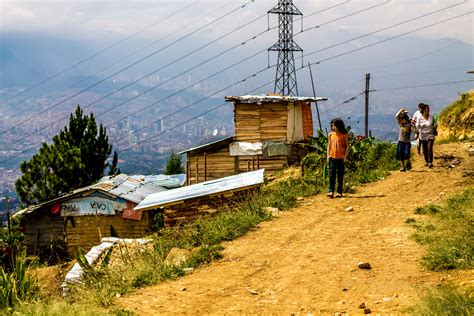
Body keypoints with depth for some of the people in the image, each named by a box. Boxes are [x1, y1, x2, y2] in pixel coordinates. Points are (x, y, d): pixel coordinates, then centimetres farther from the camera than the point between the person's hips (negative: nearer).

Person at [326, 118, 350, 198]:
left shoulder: (344, 135, -2)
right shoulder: (330, 135, 7)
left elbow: (347, 146, 0)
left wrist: (345, 156, -7)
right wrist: (328, 155, 4)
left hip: (341, 158, -2)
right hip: (332, 157, 2)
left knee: (340, 175, 4)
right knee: (332, 174, -6)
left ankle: (339, 192, 9)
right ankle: (331, 191, -6)